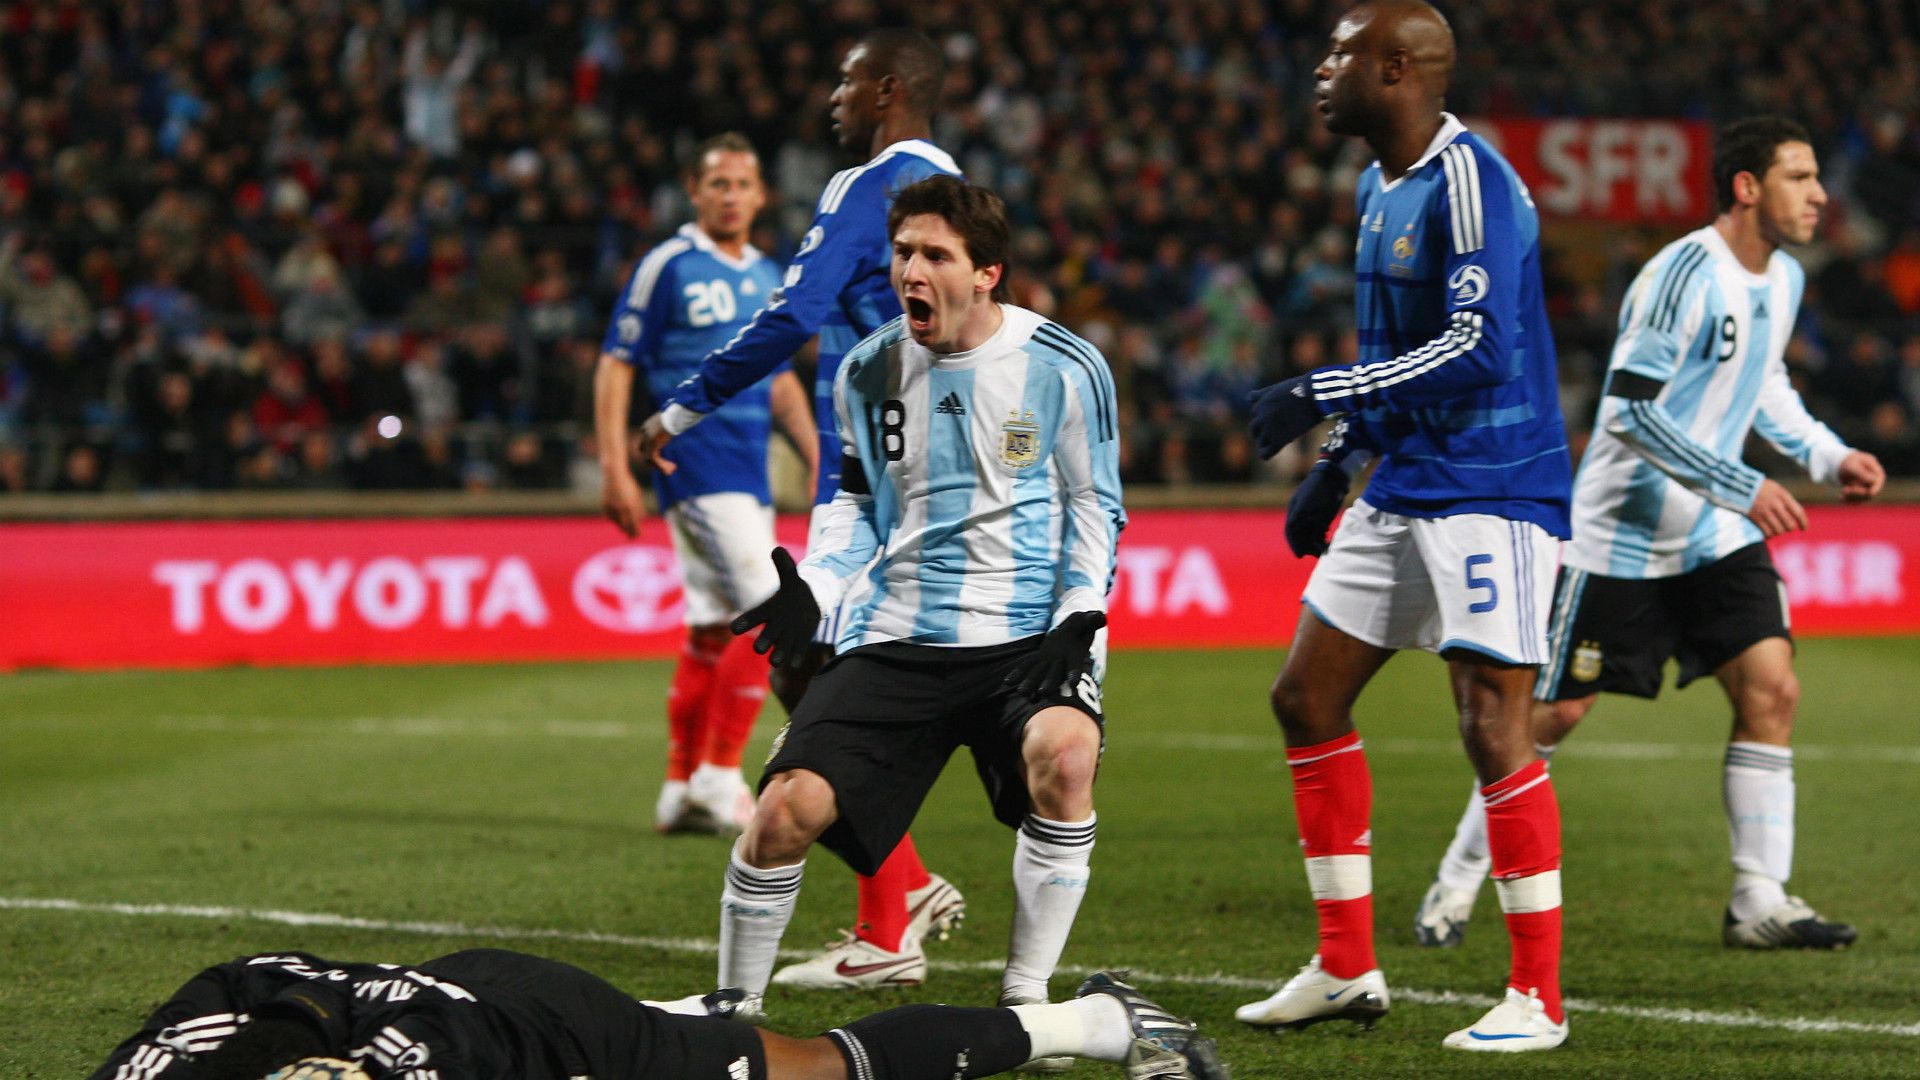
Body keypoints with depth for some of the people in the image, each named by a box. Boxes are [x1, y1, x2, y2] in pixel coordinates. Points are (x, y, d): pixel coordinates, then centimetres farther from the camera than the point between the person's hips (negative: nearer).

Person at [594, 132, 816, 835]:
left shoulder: (768, 278, 16)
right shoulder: (668, 267, -4)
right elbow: (615, 367, -5)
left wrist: (820, 462, 19)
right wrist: (615, 469, -12)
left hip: (750, 473, 7)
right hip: (696, 465, -7)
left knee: (713, 632, 8)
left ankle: (682, 791, 14)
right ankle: (717, 777, -11)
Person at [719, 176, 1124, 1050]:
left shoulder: (1065, 369, -3)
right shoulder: (869, 370, 6)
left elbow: (1094, 508, 5)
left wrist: (1079, 618, -10)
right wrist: (812, 592, 1)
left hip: (1026, 636, -3)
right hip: (894, 640, 3)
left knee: (1063, 756, -34)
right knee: (787, 806, -15)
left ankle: (1024, 998, -18)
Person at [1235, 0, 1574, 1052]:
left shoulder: (1470, 182, -17)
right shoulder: (1379, 185, 14)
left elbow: (1478, 350, -25)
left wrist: (1321, 394, -22)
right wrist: (1337, 462, 24)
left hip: (1490, 491, -10)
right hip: (1402, 486, 10)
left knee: (1493, 728, -11)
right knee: (1307, 696, 9)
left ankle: (1537, 997, -4)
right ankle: (1346, 967, 16)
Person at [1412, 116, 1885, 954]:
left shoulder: (1784, 279, 5)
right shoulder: (1683, 274, -21)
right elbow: (1631, 410, -25)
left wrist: (1828, 454, 8)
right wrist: (1742, 488, -26)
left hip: (1715, 535, 7)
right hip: (1622, 531, -7)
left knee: (1771, 689, -7)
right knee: (1555, 711, 0)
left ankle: (1761, 902, -2)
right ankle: (1458, 883, 15)